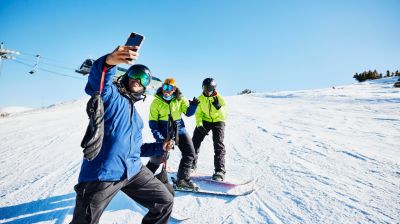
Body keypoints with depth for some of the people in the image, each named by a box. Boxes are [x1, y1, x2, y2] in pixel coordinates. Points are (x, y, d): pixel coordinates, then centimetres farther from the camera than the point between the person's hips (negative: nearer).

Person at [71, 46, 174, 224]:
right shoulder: (111, 94, 1)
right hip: (101, 173, -7)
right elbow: (97, 83, -25)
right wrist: (109, 62, -46)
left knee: (165, 202, 9)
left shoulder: (135, 115, 22)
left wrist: (160, 147, 16)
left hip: (133, 171, 7)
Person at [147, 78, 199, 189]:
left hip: (179, 128, 3)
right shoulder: (156, 101, -5)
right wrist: (157, 135, -16)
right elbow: (152, 120, -4)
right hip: (164, 131, -3)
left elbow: (188, 113, -2)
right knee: (158, 156, 0)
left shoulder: (180, 99, 0)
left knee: (190, 153, -3)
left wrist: (193, 105, -22)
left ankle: (182, 179, 8)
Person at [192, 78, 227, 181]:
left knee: (218, 145, -15)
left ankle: (220, 171, -12)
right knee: (195, 141, -3)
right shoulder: (200, 98, -9)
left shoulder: (220, 99, -17)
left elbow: (223, 116, -21)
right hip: (205, 121, 3)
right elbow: (198, 113, -3)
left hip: (218, 122, -3)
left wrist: (218, 107, -38)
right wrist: (199, 124, -18)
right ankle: (191, 165, 15)